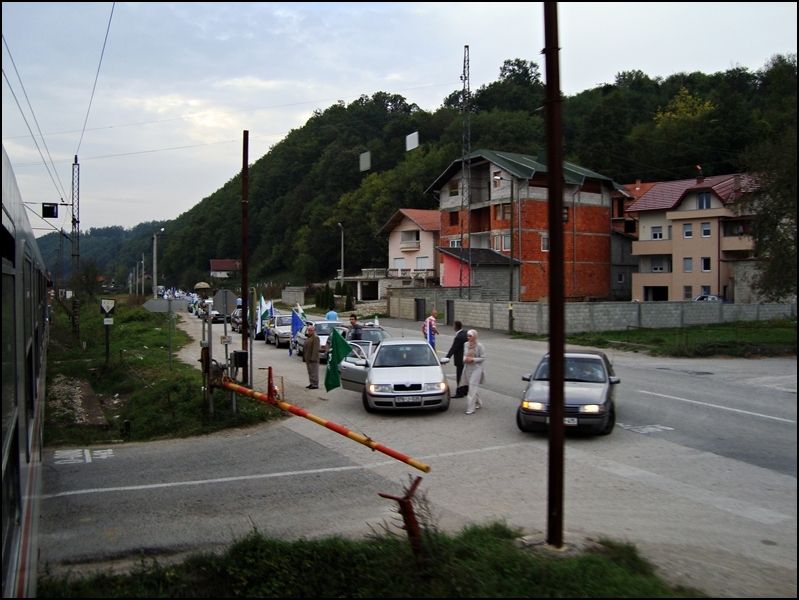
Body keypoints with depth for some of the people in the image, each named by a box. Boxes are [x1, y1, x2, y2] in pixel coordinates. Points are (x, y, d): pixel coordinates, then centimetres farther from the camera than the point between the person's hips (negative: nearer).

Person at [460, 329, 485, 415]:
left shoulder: (479, 346, -11)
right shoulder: (466, 345, 5)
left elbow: (483, 358, -9)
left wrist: (472, 359, -18)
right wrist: (465, 359, -5)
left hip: (476, 369, -6)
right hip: (468, 368, 6)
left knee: (473, 387, -11)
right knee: (474, 387, 15)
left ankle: (471, 408, -11)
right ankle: (479, 403, 34)